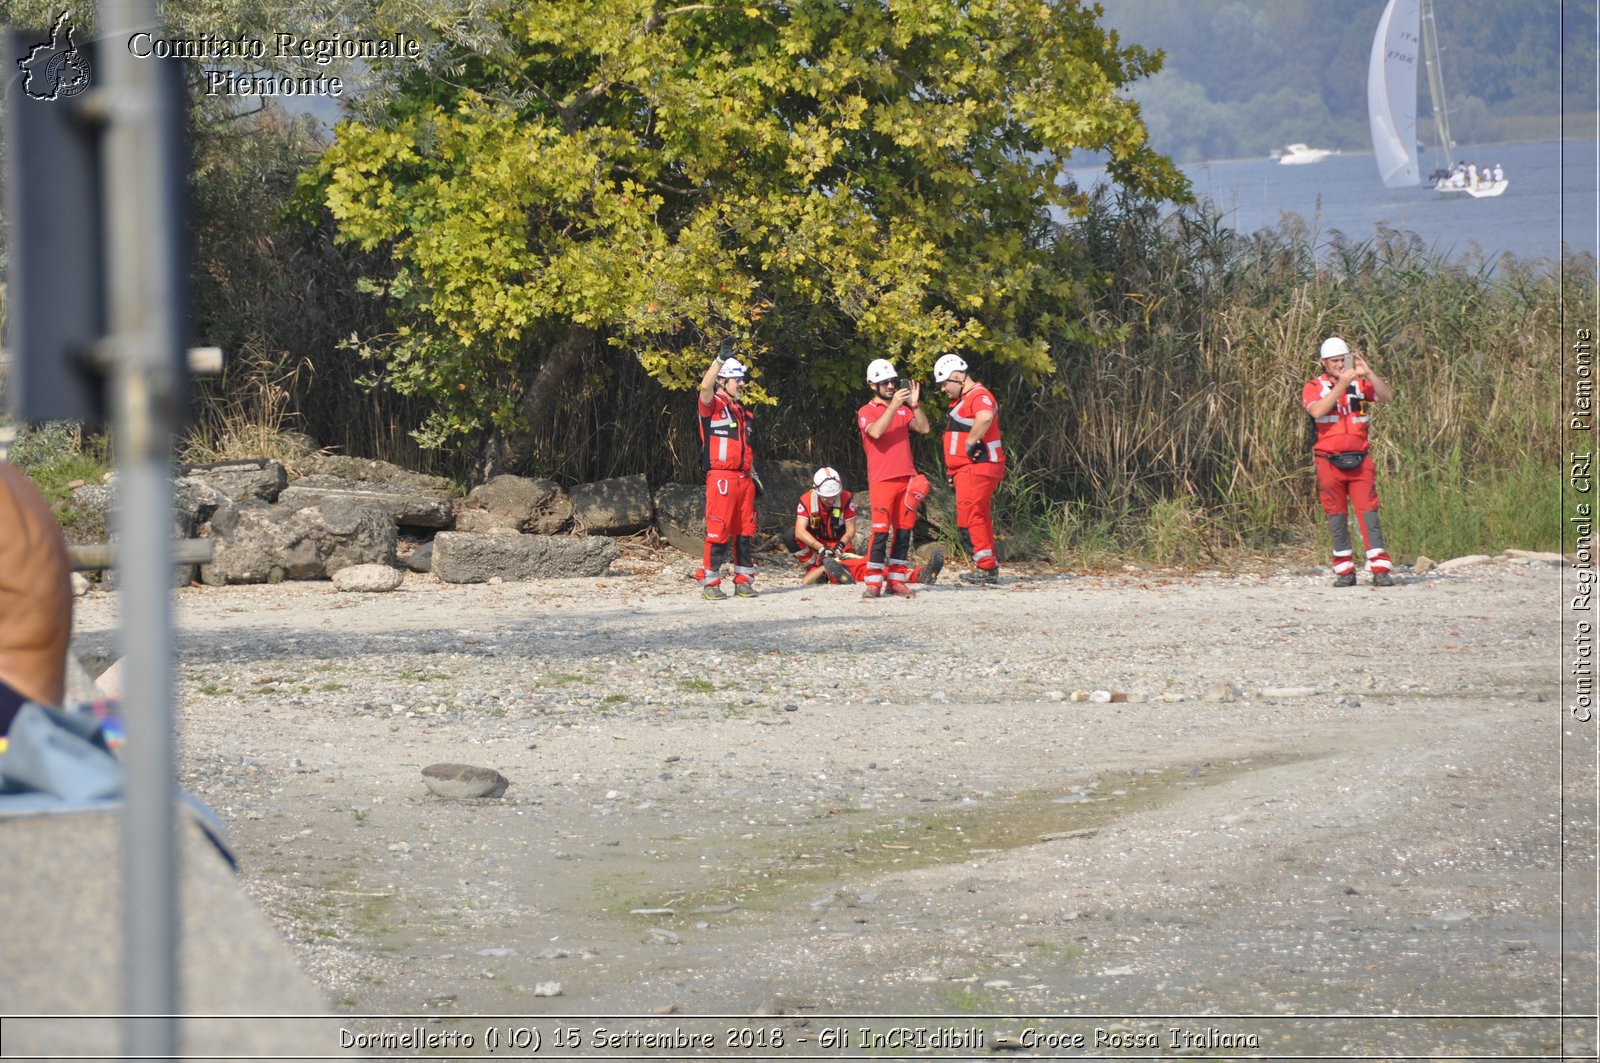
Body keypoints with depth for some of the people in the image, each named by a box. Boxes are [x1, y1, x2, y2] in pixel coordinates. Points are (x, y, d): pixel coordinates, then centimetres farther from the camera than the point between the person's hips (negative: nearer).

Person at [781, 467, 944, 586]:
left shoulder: (846, 499, -7)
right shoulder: (807, 501, -12)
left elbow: (850, 530, -5)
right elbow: (800, 532, -23)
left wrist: (840, 545, -25)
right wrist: (822, 549, -34)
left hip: (839, 550, 1)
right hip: (813, 549, -1)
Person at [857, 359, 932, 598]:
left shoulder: (903, 410, 18)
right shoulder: (866, 412, 3)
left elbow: (923, 428, 4)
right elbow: (876, 432, -18)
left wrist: (914, 405, -8)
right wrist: (893, 405, -22)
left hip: (906, 478, 5)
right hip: (882, 479, -5)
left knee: (903, 531, 4)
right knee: (881, 531, -12)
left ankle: (895, 580, 9)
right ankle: (873, 583, -12)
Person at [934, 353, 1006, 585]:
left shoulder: (978, 396, -14)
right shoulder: (962, 400, 22)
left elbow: (985, 418, -37)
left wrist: (970, 443, -26)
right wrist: (954, 471, 24)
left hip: (977, 468, -11)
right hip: (967, 470, 11)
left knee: (968, 519, -13)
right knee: (980, 520, 13)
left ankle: (988, 570, -14)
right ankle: (991, 569, 17)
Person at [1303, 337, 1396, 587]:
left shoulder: (1360, 384, 9)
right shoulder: (1314, 387, 3)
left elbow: (1386, 396, -6)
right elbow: (1317, 411, -17)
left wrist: (1368, 373, -17)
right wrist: (1341, 384, -21)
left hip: (1359, 460, 1)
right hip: (1329, 461, -1)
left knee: (1368, 511, -7)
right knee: (1336, 516, 3)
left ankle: (1380, 569, -12)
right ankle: (1345, 571, 9)